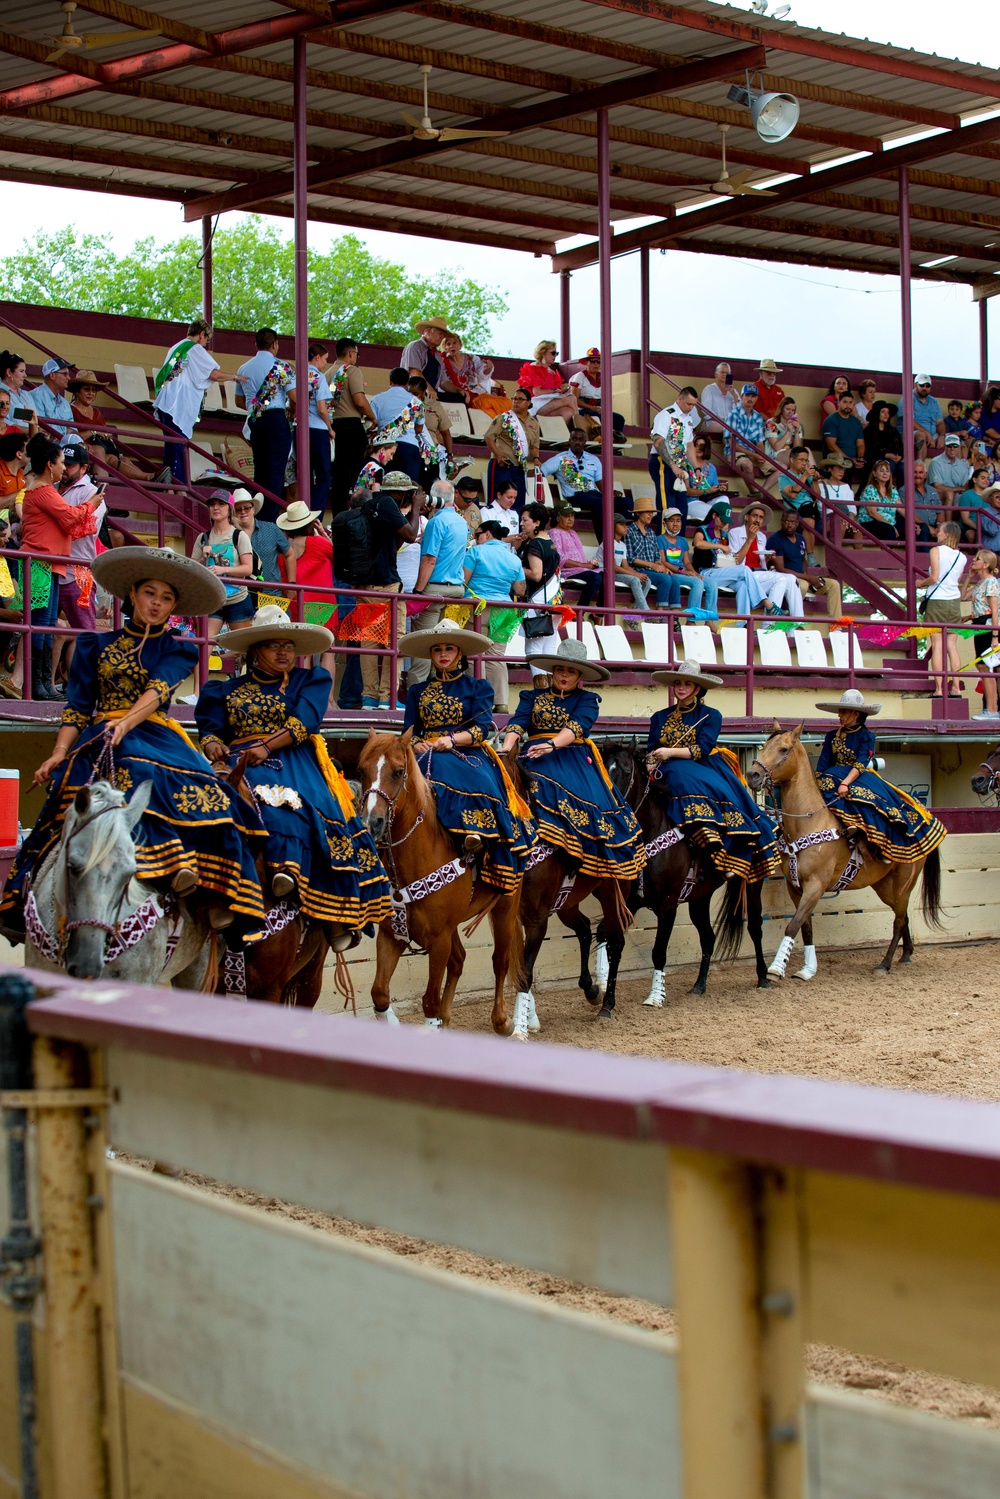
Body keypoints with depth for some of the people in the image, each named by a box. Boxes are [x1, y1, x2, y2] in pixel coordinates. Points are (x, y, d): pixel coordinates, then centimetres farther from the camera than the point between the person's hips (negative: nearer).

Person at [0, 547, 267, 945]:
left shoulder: (179, 650, 15)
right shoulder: (95, 645, 17)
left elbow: (157, 691, -4)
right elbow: (77, 706, 11)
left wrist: (126, 723, -24)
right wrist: (60, 753, -6)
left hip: (156, 736, 0)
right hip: (101, 738, 0)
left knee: (200, 791, -28)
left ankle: (218, 897, -39)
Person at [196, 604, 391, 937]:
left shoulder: (310, 680, 15)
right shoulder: (228, 691, 20)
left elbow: (306, 721, -3)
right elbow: (211, 730, 10)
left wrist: (266, 746, -18)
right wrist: (213, 746, -16)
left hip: (295, 761, -1)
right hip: (242, 763, 1)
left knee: (320, 807, -29)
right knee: (267, 801, -35)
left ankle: (335, 913, -37)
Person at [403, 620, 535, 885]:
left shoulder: (478, 687, 13)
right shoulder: (418, 691, 20)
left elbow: (482, 728, 0)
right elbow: (408, 731, 13)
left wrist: (452, 739, -18)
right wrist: (417, 745, -11)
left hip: (467, 754, -2)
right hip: (428, 754, 2)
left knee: (477, 782, -37)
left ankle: (475, 833, -51)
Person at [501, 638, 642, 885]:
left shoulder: (587, 700, 13)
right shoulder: (533, 696, 18)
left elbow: (578, 725, -8)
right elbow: (518, 723, 1)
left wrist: (552, 744, -28)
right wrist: (506, 748, -21)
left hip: (574, 759, -2)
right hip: (538, 757, 2)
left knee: (593, 799, -26)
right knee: (545, 790, -32)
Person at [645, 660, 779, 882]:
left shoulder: (710, 715, 7)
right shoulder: (660, 718, 17)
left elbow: (702, 749, -6)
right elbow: (650, 750, 13)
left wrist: (670, 753, -18)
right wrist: (650, 763, -10)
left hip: (704, 770, 0)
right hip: (672, 773, 0)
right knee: (685, 782, -35)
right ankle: (712, 847, -47)